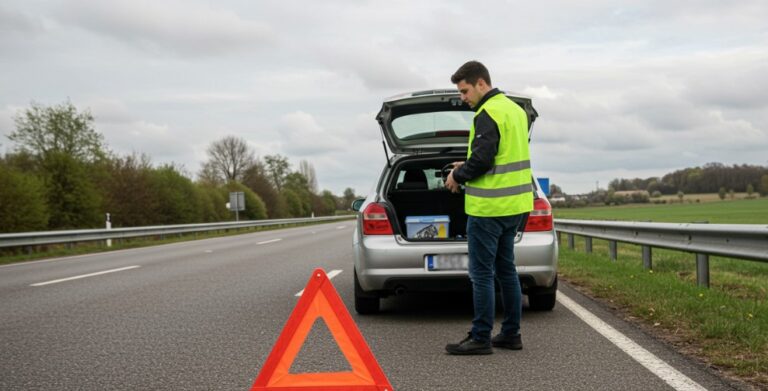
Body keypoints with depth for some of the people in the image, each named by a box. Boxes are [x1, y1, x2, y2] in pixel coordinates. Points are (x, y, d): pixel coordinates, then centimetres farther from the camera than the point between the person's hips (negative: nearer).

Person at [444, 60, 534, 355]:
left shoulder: (488, 114, -15)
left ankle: (480, 338, 1)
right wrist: (466, 168, 14)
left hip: (489, 208, -10)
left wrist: (458, 176, -5)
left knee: (481, 274, -4)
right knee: (506, 270, 15)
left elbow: (481, 159, -22)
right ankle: (511, 334, 20)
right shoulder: (515, 109, 16)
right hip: (514, 205, 10)